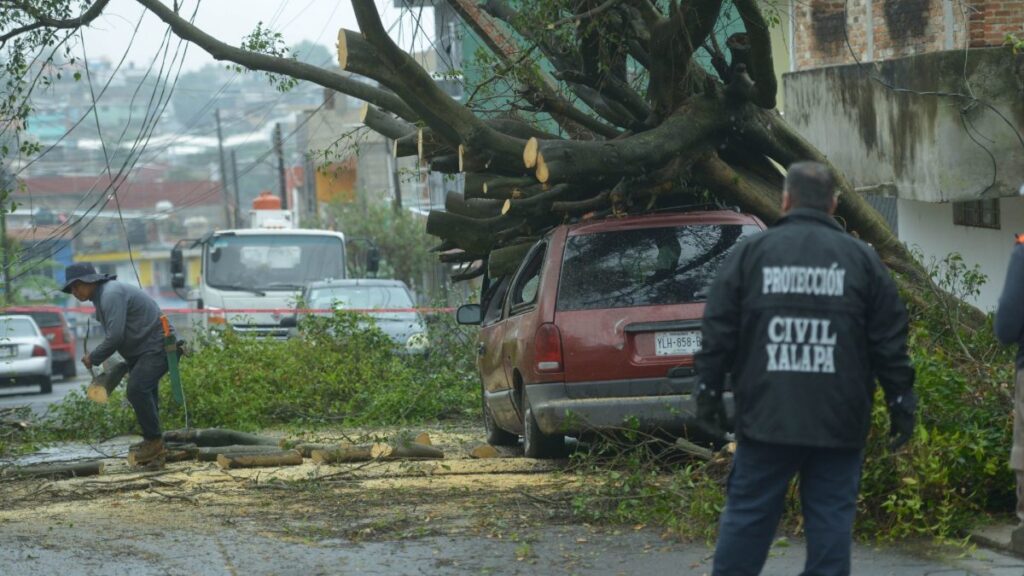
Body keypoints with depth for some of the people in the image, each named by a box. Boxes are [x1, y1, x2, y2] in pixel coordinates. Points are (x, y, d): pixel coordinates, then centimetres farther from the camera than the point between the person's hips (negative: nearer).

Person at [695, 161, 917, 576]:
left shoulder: (750, 253, 3)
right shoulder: (861, 259, 4)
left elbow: (719, 331, 3)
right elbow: (890, 340, 4)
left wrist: (709, 391, 11)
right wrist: (901, 402, 9)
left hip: (766, 417, 0)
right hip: (839, 423, 0)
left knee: (747, 514, 6)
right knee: (831, 518, 3)